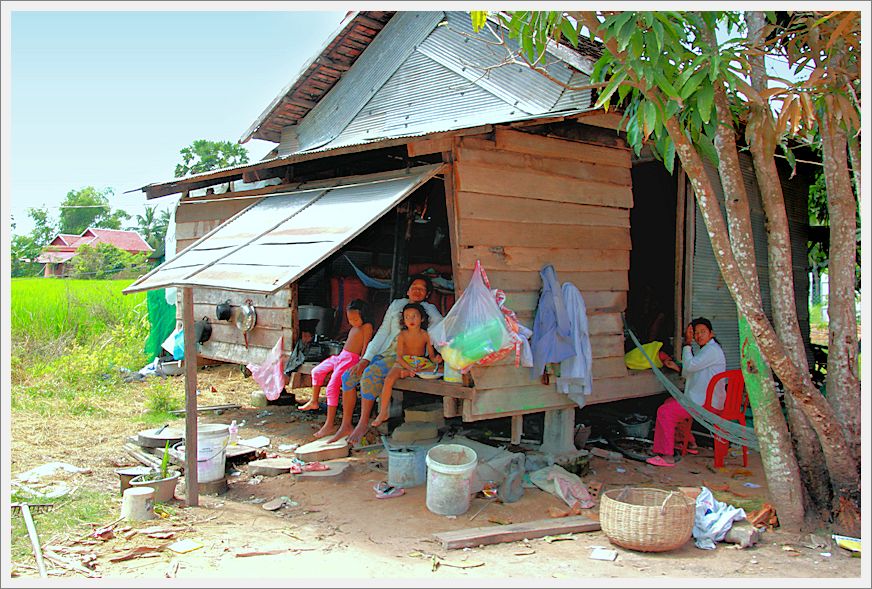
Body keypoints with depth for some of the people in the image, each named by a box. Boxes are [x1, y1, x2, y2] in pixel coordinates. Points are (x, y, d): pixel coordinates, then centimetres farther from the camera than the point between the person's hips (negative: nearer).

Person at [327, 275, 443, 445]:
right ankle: (345, 426, -5)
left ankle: (363, 423, -20)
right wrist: (366, 358, 1)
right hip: (383, 353, 5)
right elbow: (382, 332, 11)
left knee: (370, 374, -32)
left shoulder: (429, 310, 7)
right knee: (348, 376, -13)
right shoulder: (396, 305, 17)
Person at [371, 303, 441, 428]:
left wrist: (436, 359, -22)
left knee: (437, 367, -26)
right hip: (404, 362, -2)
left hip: (421, 362, 2)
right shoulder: (402, 335, -4)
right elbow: (399, 356, -9)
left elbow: (431, 355, 3)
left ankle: (407, 374, -23)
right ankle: (383, 413, -23)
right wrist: (409, 367, -26)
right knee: (389, 379, -28)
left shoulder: (426, 335, -1)